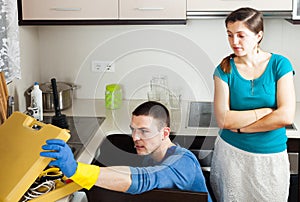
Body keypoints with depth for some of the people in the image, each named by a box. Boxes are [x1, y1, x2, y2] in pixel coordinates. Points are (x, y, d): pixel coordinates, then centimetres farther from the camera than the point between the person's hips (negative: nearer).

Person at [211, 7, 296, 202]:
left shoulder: (280, 65, -7)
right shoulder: (225, 69, -6)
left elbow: (286, 116, -16)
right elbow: (223, 119, -14)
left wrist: (240, 126, -13)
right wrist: (266, 111, -15)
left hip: (271, 157, 0)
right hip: (231, 152, 0)